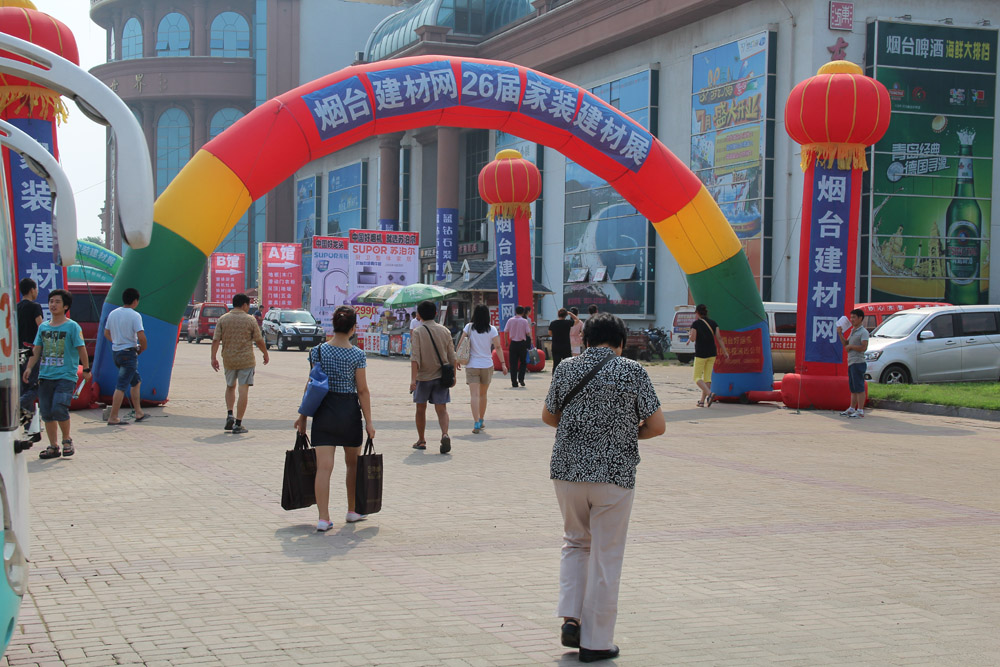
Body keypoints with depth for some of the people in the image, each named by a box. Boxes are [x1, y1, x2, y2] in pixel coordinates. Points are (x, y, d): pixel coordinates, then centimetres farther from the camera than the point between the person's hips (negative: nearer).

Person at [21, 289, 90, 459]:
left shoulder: (72, 326, -4)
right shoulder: (43, 327, 11)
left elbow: (81, 348, -3)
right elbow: (36, 349, 14)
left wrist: (86, 369, -2)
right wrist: (29, 367, 4)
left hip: (66, 376, -5)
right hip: (45, 375, 5)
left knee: (59, 410, -17)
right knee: (46, 413, 5)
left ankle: (67, 439, 6)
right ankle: (53, 447, 15)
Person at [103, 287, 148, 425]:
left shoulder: (113, 313, 8)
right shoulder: (134, 315, -14)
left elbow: (106, 333, 16)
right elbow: (141, 336, -21)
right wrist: (142, 349, -4)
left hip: (116, 352, 8)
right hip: (129, 353, -8)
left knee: (136, 381, 21)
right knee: (121, 386, -6)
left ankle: (138, 412, 25)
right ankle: (113, 418, -7)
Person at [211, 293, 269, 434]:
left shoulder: (223, 319, 3)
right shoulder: (250, 320, -4)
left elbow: (215, 340, -3)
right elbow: (259, 340, 0)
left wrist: (214, 357, 1)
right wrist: (266, 354, 14)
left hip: (228, 360, 3)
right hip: (246, 360, -3)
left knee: (230, 387, 23)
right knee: (243, 390, -1)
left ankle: (229, 415, 7)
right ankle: (238, 424, -3)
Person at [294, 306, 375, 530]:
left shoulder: (317, 351, -2)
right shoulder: (357, 355, -8)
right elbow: (362, 390, -7)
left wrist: (303, 415, 9)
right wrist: (368, 421, -1)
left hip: (323, 411, 1)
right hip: (349, 411, -1)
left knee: (324, 466, -2)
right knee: (353, 463, 18)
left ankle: (323, 518, -8)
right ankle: (352, 511, 30)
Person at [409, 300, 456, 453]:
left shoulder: (417, 332, -8)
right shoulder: (444, 331, 2)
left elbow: (415, 357, -17)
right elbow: (452, 356, 5)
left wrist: (413, 379, -20)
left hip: (423, 377, -2)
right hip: (441, 376, 2)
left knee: (421, 409, 14)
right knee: (441, 409, 1)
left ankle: (421, 441, 24)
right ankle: (445, 434, -24)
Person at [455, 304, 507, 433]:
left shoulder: (469, 327, -1)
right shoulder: (492, 329, -2)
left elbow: (460, 344, -3)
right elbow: (498, 347, -5)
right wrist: (503, 363, -3)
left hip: (471, 366, -1)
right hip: (487, 365, 1)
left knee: (474, 395, -7)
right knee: (483, 394, 18)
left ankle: (476, 423, -20)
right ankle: (481, 421, 29)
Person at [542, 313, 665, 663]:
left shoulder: (566, 368, 3)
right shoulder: (633, 372, -6)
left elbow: (548, 416, 14)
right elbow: (657, 425, -4)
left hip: (568, 470, 3)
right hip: (614, 474, -3)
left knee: (575, 543, 23)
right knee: (605, 557, 6)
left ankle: (571, 617, 10)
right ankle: (596, 641, 11)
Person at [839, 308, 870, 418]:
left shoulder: (863, 332, -9)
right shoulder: (852, 331, 20)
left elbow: (864, 347, -19)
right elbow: (845, 343, 25)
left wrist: (851, 347, -11)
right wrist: (840, 334, 13)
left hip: (858, 362, -9)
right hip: (851, 363, 9)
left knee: (859, 388, -8)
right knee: (853, 388, 14)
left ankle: (860, 411, -7)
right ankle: (852, 409, 20)